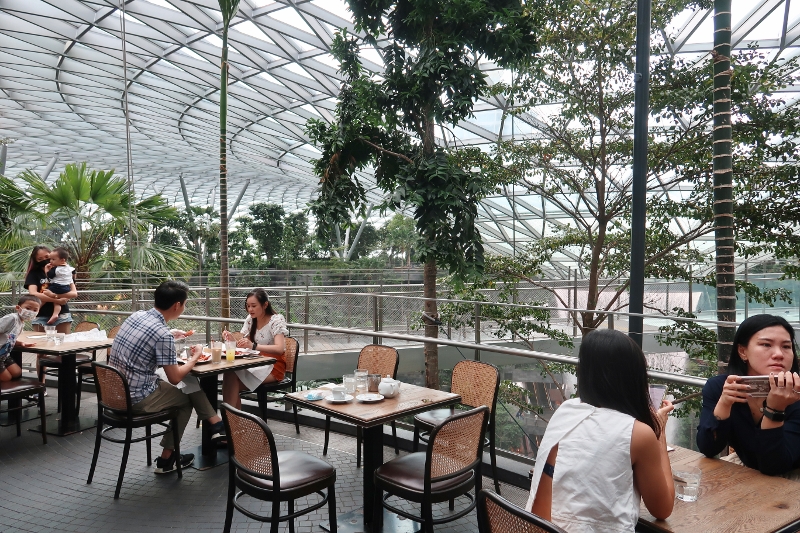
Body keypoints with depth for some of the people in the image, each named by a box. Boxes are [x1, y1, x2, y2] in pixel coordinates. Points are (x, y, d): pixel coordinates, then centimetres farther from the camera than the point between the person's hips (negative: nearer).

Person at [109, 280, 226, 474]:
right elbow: (175, 378, -13)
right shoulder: (163, 334, -23)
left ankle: (217, 426, 19)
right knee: (187, 397, 16)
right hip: (136, 398, -8)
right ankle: (167, 458, 23)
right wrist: (194, 358, 3)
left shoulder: (136, 315, 1)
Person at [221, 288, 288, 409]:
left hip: (273, 367, -6)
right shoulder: (250, 320, 8)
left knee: (233, 376, -25)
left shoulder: (276, 320, -12)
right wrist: (232, 339, -12)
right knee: (230, 373, -24)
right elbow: (244, 344, 10)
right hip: (257, 363, 6)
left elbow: (279, 349, -25)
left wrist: (254, 346, -38)